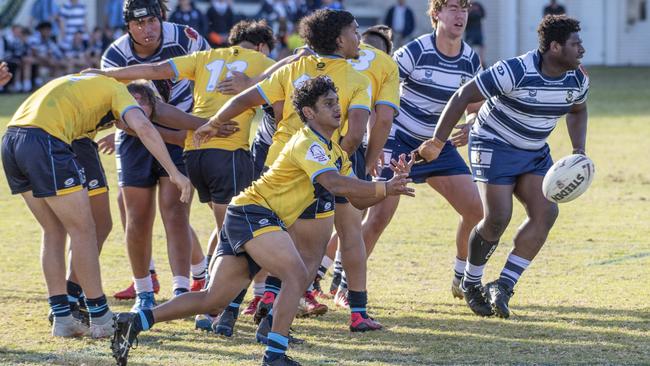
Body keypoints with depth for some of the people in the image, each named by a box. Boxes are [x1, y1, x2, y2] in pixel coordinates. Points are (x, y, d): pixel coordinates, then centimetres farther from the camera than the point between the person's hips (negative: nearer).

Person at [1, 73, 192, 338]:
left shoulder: (83, 82, 34)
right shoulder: (117, 90, 10)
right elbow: (143, 129, -7)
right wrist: (174, 172, -7)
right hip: (44, 140, -8)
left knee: (54, 232, 18)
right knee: (83, 231, 3)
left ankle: (62, 319, 18)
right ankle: (101, 320, 8)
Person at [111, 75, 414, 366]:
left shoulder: (336, 153, 18)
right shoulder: (309, 143, -13)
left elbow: (358, 199, 14)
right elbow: (335, 183, -29)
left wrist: (391, 184, -1)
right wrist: (384, 189, -28)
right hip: (252, 212, -10)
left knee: (213, 299, 9)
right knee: (297, 275, -26)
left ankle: (136, 321, 12)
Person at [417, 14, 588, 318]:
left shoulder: (577, 79, -5)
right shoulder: (516, 72, -27)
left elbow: (577, 111, 19)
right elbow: (464, 96, -21)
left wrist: (579, 150, 4)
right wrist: (437, 142, -20)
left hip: (535, 153, 7)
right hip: (495, 147, -7)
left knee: (546, 211, -14)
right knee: (497, 219, -15)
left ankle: (503, 287, -10)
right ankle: (471, 284, 13)